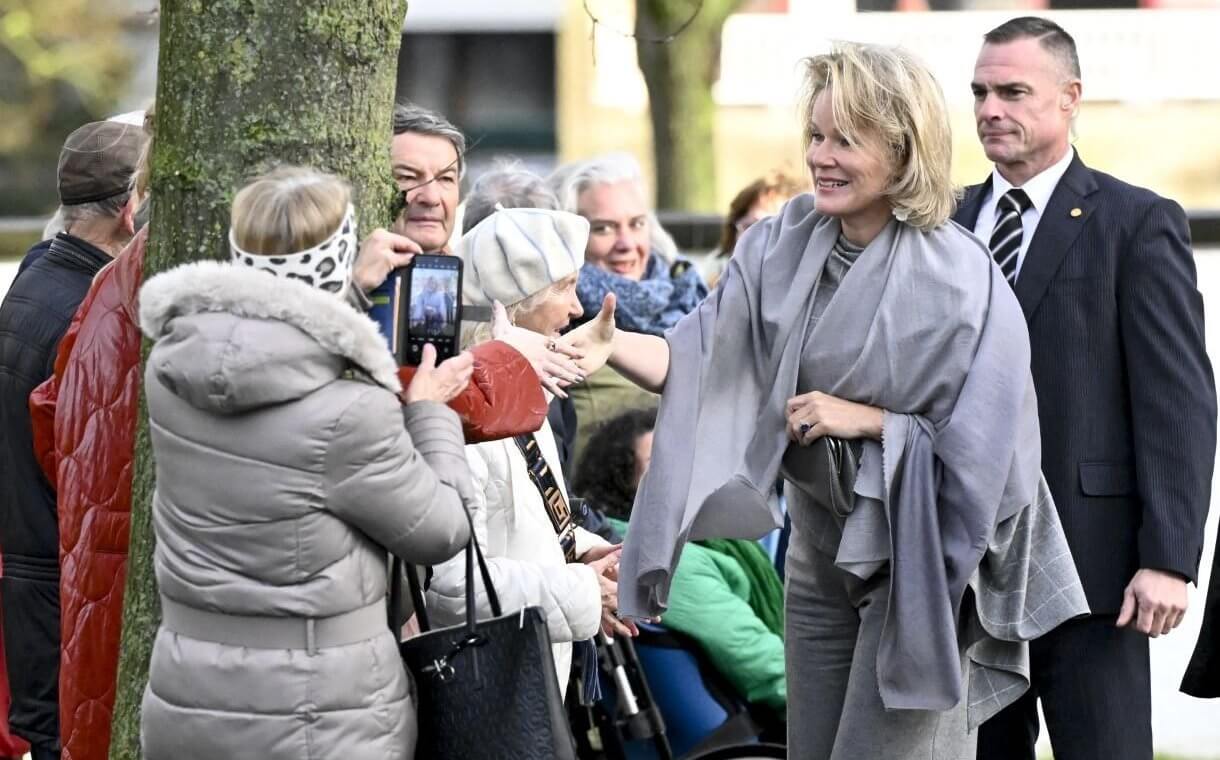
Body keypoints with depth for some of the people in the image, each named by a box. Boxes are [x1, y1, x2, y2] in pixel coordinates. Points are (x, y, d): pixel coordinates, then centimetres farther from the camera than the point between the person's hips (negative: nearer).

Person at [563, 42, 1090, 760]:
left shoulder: (961, 279, -17)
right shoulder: (784, 245, -3)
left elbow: (981, 444, -13)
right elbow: (705, 358, -9)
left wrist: (864, 419, -18)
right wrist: (611, 343, -27)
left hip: (919, 560, -5)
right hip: (821, 554, 6)